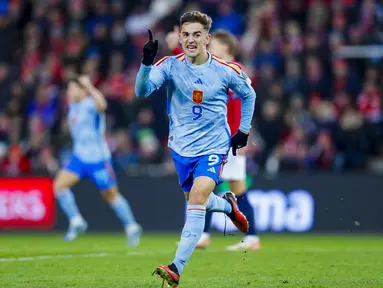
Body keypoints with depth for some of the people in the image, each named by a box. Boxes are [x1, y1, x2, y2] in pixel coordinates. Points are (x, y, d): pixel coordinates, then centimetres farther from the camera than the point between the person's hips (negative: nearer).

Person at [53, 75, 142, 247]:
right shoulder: (73, 105, 8)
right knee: (59, 184, -10)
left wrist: (89, 87, -40)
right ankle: (76, 222, -1)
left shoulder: (90, 104, -17)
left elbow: (101, 105, -42)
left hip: (98, 158, -7)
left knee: (111, 195, 4)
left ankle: (132, 227, 21)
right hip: (79, 157, 7)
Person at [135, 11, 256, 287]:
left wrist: (244, 130, 7)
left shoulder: (227, 70, -11)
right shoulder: (170, 66, -11)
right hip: (181, 147, 3)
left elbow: (248, 94, 10)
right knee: (195, 200, 17)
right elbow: (142, 91, -27)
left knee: (197, 197, -22)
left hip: (213, 146, -3)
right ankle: (229, 205, 54)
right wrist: (146, 64, -44)